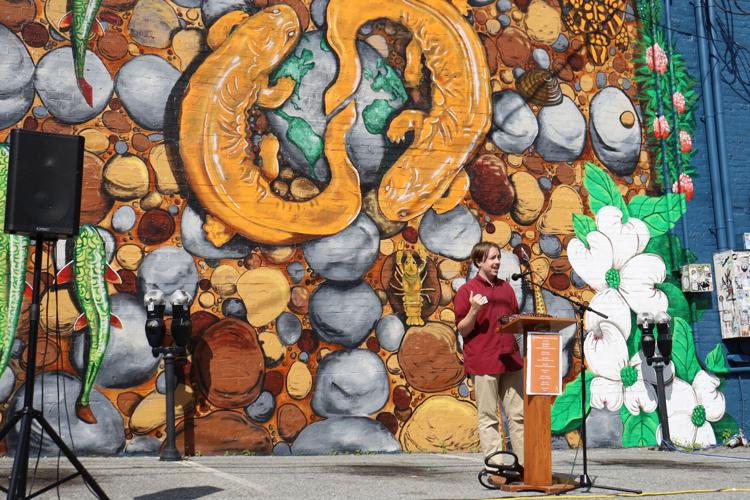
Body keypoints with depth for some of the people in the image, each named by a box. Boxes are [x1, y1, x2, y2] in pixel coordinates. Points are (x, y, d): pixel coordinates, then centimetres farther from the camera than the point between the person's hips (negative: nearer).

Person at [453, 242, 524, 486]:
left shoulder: (506, 288, 15)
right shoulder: (467, 290, -2)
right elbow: (462, 330, -3)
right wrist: (473, 311, -21)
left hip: (510, 359, 6)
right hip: (483, 362, -6)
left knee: (518, 414, 7)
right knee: (488, 418, 0)